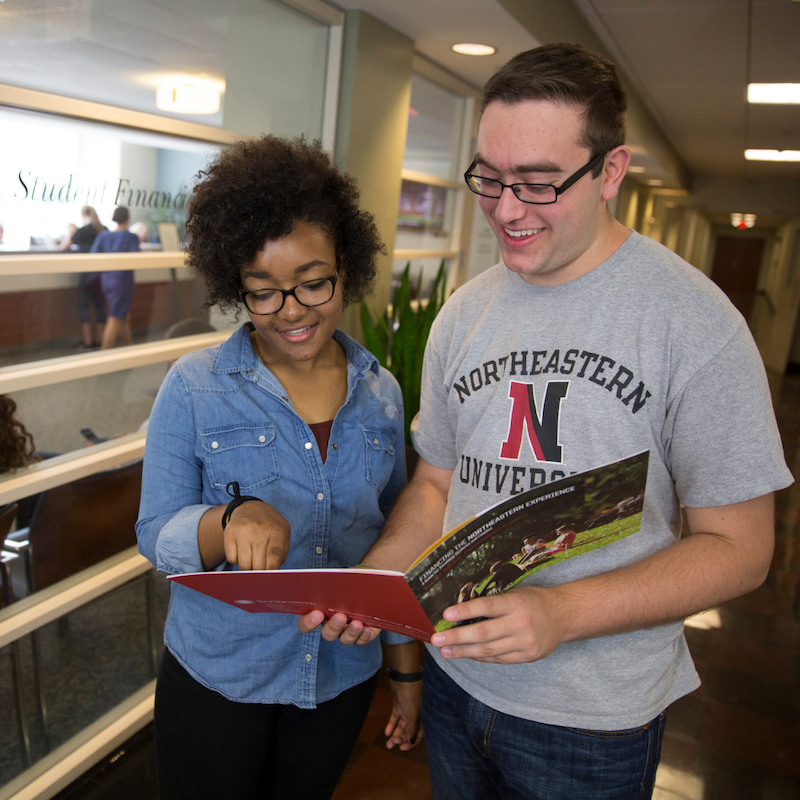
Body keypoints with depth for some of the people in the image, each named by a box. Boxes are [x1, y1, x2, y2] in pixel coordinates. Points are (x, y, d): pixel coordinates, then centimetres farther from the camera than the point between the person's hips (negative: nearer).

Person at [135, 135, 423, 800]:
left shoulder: (381, 393, -3)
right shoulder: (194, 388, -11)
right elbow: (157, 536, -11)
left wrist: (407, 670, 8)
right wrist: (233, 518, -33)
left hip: (344, 676, 3)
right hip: (216, 679, -2)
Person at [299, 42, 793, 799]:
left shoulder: (692, 320, -17)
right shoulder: (462, 315, -1)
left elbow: (737, 546, -14)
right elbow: (436, 483, 6)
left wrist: (562, 612, -27)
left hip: (594, 716, -4)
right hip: (454, 675, 5)